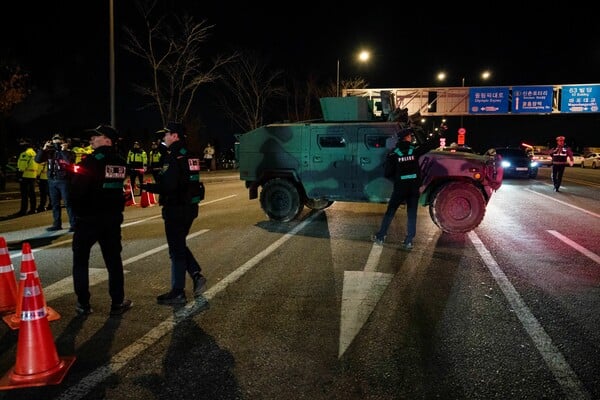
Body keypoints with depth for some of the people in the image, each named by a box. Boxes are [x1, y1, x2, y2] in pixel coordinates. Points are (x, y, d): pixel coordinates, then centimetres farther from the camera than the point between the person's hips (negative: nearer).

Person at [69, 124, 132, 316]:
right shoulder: (121, 163, 5)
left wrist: (77, 210, -2)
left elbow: (77, 190, -19)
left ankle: (83, 304, 13)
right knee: (114, 260, 11)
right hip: (113, 217, 5)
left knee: (80, 259, 10)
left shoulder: (91, 161, -16)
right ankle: (118, 302, 15)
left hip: (88, 218, -5)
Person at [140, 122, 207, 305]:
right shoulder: (188, 155, 12)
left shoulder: (173, 157, -17)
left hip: (176, 210, -9)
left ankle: (177, 293, 10)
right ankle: (196, 276, 13)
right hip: (189, 207, 9)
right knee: (180, 245, 22)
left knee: (176, 249, 1)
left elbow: (167, 186, -25)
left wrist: (147, 186, -9)